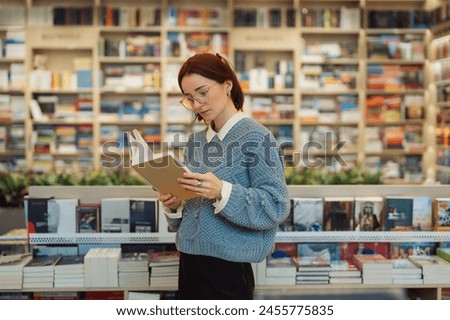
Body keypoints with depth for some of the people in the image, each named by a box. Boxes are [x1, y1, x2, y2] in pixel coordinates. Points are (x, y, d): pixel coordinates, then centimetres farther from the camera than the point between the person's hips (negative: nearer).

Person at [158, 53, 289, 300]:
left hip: (228, 268, -6)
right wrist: (174, 205, -5)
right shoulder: (195, 141, 10)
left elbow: (276, 207, -18)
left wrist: (223, 192, -28)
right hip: (189, 261, 7)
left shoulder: (255, 137, -11)